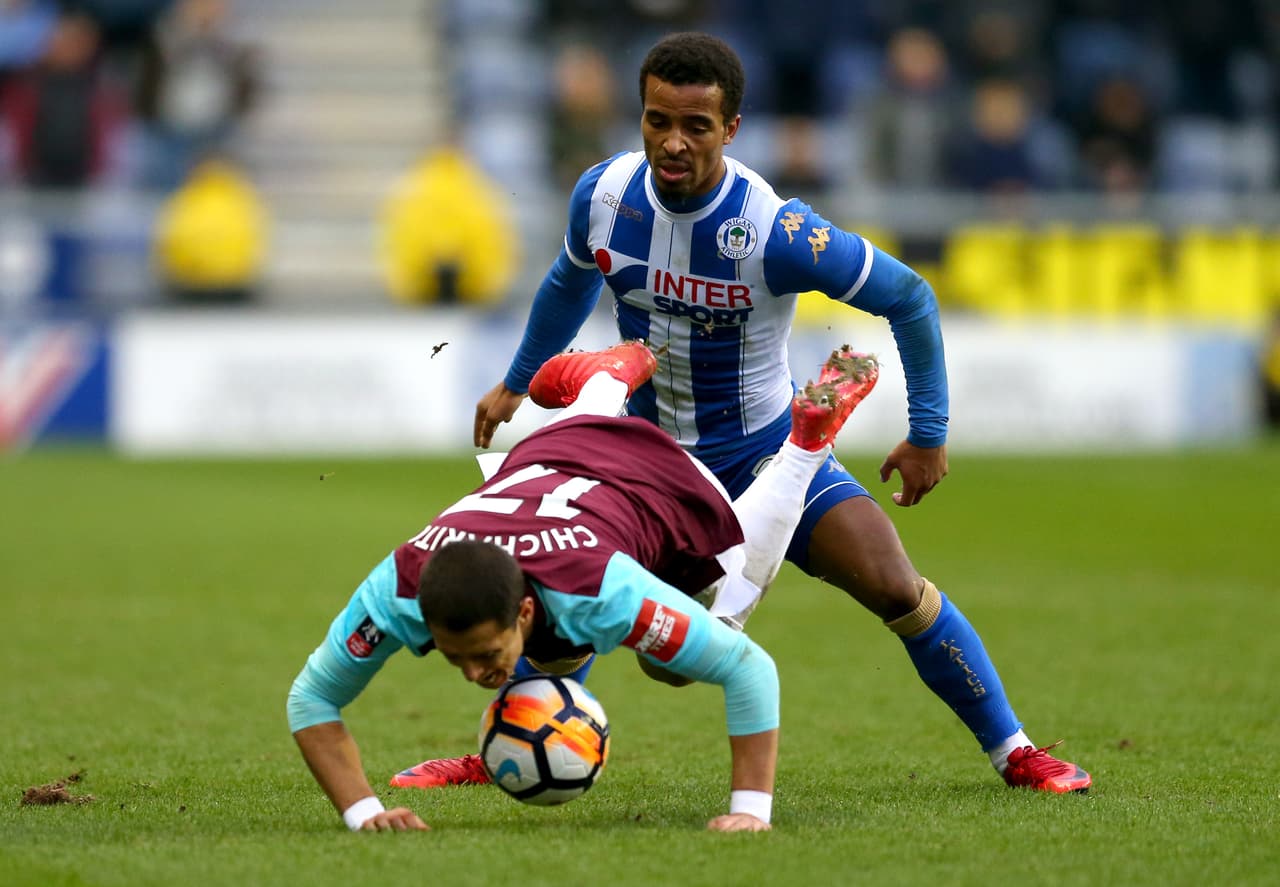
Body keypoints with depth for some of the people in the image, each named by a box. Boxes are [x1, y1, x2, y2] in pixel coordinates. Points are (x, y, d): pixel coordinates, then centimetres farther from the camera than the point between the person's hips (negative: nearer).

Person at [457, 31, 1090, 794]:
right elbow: (572, 282, 11)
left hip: (764, 445, -4)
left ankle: (1013, 751, 0)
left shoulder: (776, 230, -30)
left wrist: (928, 434, -11)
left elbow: (908, 297, -16)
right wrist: (518, 382, 20)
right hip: (648, 446, 4)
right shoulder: (603, 196, -15)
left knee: (895, 588, -16)